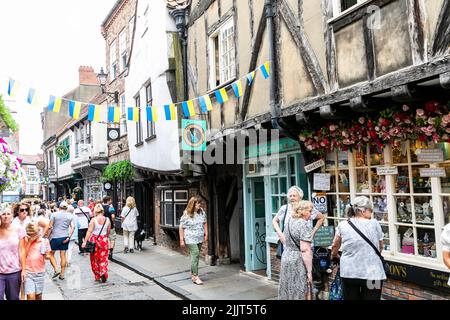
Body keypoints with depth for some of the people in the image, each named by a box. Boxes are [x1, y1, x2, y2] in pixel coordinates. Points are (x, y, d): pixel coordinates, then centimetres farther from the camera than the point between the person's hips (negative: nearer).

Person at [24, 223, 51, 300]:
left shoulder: (44, 241, -2)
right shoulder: (26, 241, -3)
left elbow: (48, 255, 7)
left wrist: (47, 256, -16)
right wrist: (29, 242, -15)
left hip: (40, 272, 2)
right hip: (28, 272, -1)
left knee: (38, 295, 15)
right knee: (30, 296, -9)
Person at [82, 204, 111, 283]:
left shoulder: (93, 220, -9)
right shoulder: (107, 220, 0)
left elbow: (89, 231, -15)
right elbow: (108, 232, 7)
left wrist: (85, 241, -14)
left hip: (94, 240, -2)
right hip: (104, 241, 2)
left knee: (95, 259, 13)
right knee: (104, 259, 11)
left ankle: (97, 276, 20)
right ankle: (103, 273, -9)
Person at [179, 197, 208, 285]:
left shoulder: (202, 212, 4)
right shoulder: (186, 215, -11)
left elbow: (205, 223, 16)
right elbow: (181, 228, -7)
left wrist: (206, 234, 12)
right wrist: (181, 240, -8)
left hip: (200, 238, 6)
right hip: (190, 239, -5)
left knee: (195, 255, 10)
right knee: (195, 254, -14)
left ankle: (192, 273, 25)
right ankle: (195, 277, -11)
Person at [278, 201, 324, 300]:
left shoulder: (289, 220, 10)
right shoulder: (304, 224, -15)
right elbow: (305, 249, -19)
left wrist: (316, 227, 21)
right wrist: (309, 271, -17)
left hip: (285, 257, 8)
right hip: (298, 262, -8)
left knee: (286, 292, 14)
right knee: (298, 294, 1)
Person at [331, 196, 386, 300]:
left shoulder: (343, 225, 0)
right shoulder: (374, 223, -5)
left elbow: (335, 246, 14)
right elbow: (380, 247, 9)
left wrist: (334, 256, 35)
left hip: (349, 273, 2)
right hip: (372, 273, -2)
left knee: (350, 298, 14)